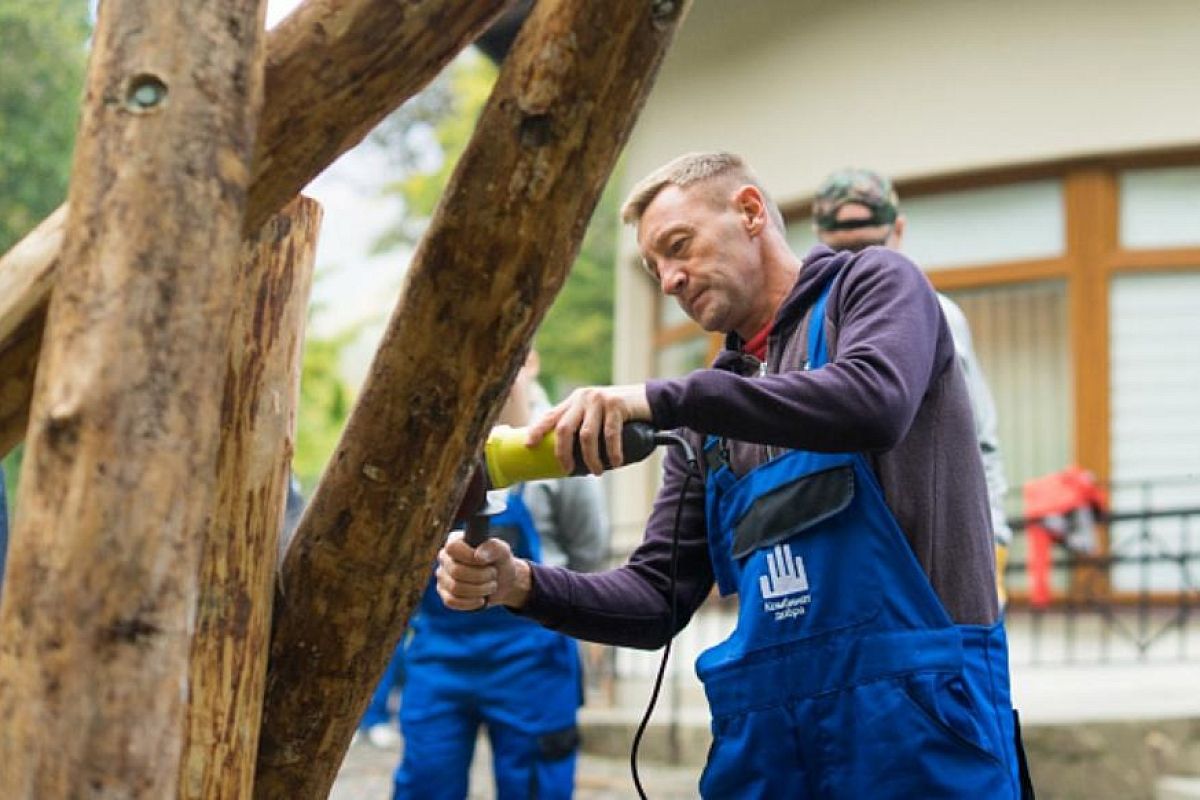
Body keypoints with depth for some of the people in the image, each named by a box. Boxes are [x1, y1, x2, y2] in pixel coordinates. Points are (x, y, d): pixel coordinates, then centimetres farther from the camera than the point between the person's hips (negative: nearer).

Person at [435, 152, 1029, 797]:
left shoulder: (870, 285, 5)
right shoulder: (707, 421, 19)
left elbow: (874, 403, -18)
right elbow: (660, 600, 14)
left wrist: (664, 399, -20)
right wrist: (520, 584, -3)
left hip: (912, 708, -5)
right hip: (766, 722, 6)